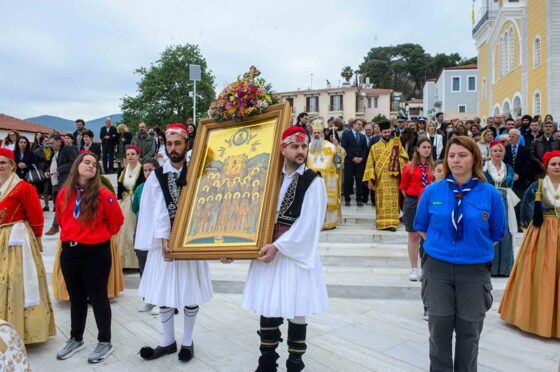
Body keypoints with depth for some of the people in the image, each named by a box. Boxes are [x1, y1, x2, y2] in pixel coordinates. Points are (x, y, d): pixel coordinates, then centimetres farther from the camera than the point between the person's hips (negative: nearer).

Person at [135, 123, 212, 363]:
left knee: (190, 291, 6)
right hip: (164, 240, 2)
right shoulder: (157, 175, 2)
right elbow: (158, 209, -6)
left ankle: (187, 341, 22)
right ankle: (168, 340, 26)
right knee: (163, 290, 9)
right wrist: (164, 238, -16)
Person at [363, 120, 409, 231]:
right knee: (382, 201, 3)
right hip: (380, 179, 1)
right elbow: (370, 164, 4)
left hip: (392, 179, -1)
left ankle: (391, 223, -1)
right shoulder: (375, 147, 8)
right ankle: (382, 223, 8)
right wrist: (370, 179, -4)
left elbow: (404, 158, 3)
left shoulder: (396, 144, 6)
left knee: (392, 201, -2)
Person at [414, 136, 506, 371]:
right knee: (439, 329, 10)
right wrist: (439, 246, 6)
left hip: (475, 270, 0)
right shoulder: (432, 191, -5)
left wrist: (475, 248, 4)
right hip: (438, 268, 1)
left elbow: (497, 234, 5)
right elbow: (421, 227, 9)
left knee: (468, 331, 14)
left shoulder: (490, 194, -7)